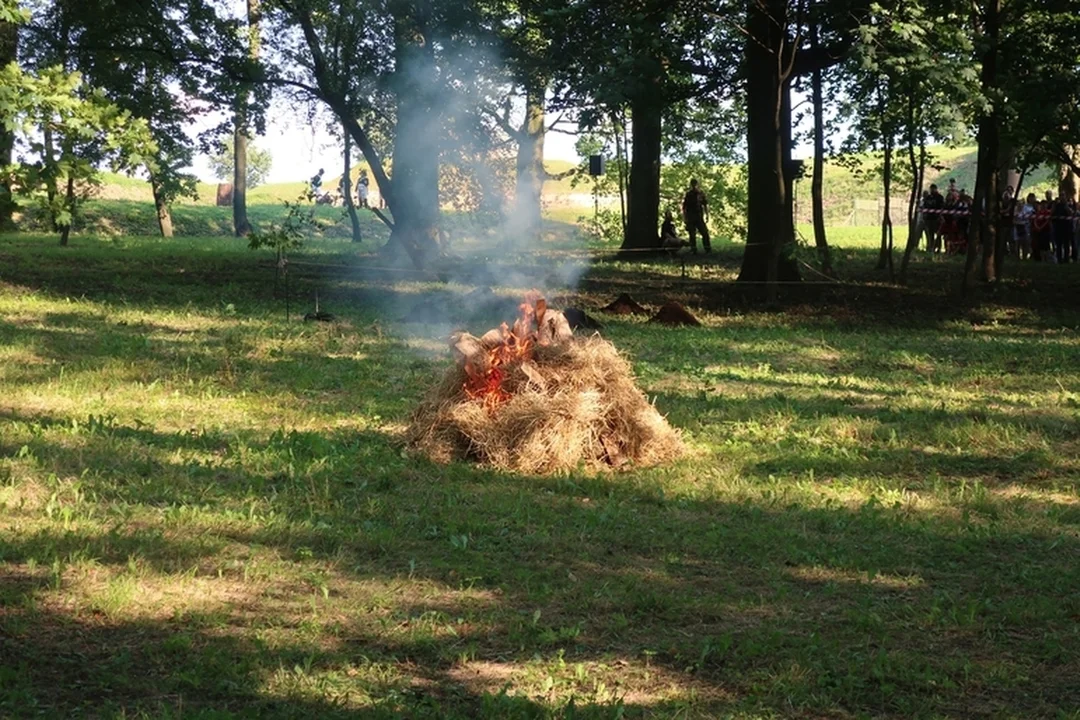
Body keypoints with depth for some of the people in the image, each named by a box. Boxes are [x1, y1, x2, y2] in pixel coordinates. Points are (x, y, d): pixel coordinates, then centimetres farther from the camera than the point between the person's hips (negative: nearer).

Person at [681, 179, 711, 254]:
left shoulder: (701, 194, 5)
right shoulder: (687, 195, 0)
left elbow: (705, 205, 10)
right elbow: (684, 207, 1)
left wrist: (707, 215, 4)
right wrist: (684, 218, -5)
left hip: (699, 217, 1)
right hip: (690, 218, -1)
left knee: (705, 233, -6)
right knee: (692, 235, 1)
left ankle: (708, 248, 2)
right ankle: (693, 250, 7)